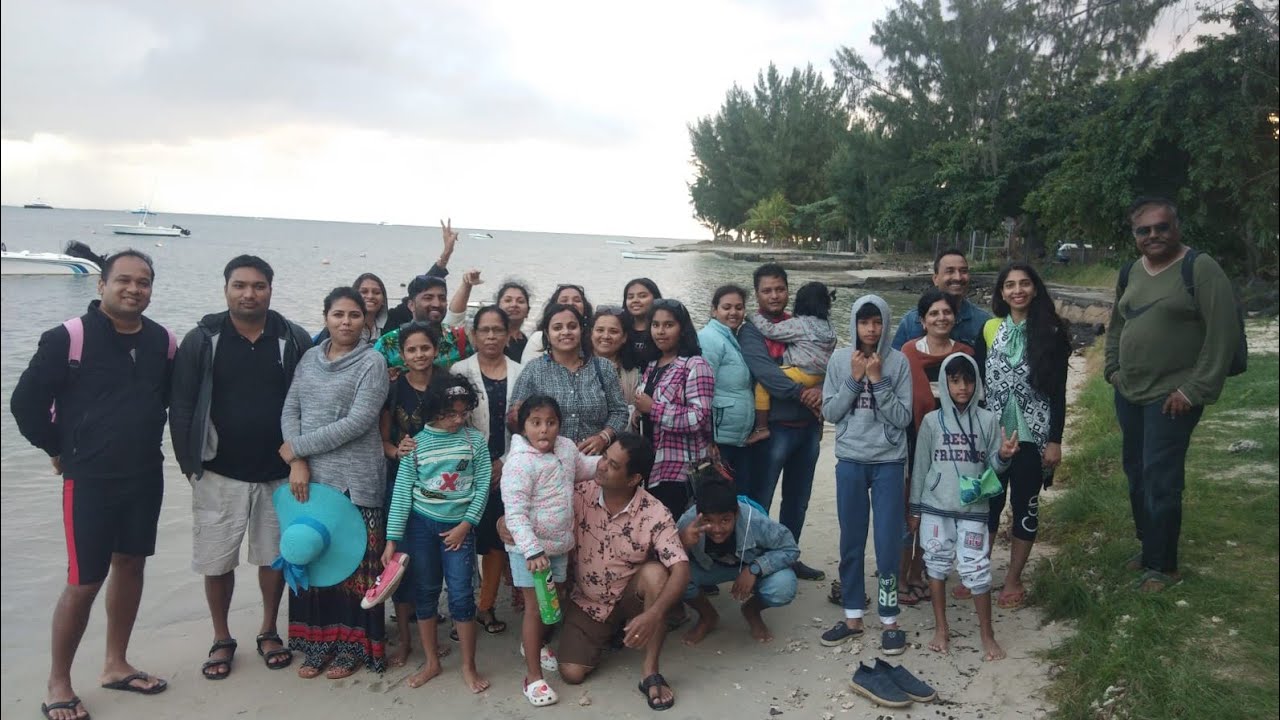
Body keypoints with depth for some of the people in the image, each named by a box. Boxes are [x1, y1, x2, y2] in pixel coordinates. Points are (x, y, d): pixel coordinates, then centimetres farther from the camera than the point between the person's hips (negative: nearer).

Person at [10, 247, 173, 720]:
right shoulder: (69, 337, -14)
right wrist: (57, 448, 1)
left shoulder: (163, 341, 1)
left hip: (146, 477, 5)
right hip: (89, 480, -5)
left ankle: (116, 665, 29)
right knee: (84, 582, -2)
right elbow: (26, 401, -8)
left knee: (130, 565, 14)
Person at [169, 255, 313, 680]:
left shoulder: (294, 341, -2)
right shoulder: (202, 340, -3)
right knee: (217, 561, 8)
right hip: (219, 474, 0)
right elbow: (181, 407, 0)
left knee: (275, 556, 11)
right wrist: (190, 464, -4)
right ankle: (221, 640, 27)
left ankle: (269, 632, 30)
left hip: (279, 473, 1)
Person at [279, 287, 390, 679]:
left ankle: (351, 647, 18)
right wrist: (297, 463, -9)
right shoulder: (309, 358, 10)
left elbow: (358, 422, -15)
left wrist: (298, 447, -11)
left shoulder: (372, 362, -6)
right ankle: (317, 644, 25)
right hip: (309, 477, 5)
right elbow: (289, 411, 6)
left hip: (354, 480, -5)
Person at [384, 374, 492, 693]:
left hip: (459, 526, -1)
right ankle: (432, 662, 26)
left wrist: (465, 525, -9)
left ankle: (469, 667, 13)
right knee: (425, 592, 10)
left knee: (461, 594, -1)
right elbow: (402, 492, -4)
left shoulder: (476, 440, -4)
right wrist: (392, 539, -8)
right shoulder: (416, 443, -4)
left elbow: (482, 487, -2)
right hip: (421, 524, 1)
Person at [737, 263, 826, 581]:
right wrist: (802, 393, -27)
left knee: (798, 500, 16)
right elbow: (764, 371, -20)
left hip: (808, 425, 6)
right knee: (759, 499, -1)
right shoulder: (751, 331, -5)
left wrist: (821, 391, -15)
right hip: (774, 427, -6)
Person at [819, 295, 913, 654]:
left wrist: (878, 379, -15)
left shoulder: (898, 362, -5)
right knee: (851, 541, 10)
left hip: (889, 463, -2)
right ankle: (852, 616, 22)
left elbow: (903, 418, -8)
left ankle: (890, 621, 14)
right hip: (850, 461, 2)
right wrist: (854, 378, -12)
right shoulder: (840, 360, 0)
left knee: (888, 543, 1)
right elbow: (829, 412, -2)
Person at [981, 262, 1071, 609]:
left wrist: (1055, 440, -8)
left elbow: (1058, 391, -4)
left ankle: (1014, 580, 20)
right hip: (992, 433, 2)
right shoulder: (991, 328, 3)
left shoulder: (1051, 332, -4)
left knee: (1025, 506, 8)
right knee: (987, 502, 8)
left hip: (1031, 435, -2)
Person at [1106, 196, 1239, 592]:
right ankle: (1149, 547, 30)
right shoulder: (1132, 272, 10)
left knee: (1160, 482, -5)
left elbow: (1223, 333, -15)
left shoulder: (1200, 269, -11)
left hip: (1171, 398, -7)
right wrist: (1113, 369, 12)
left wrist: (1195, 390, -16)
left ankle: (1163, 565, 10)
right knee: (1136, 476, 14)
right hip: (1129, 395, 7)